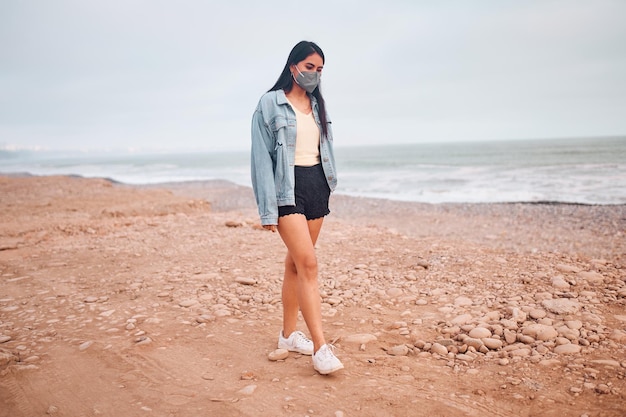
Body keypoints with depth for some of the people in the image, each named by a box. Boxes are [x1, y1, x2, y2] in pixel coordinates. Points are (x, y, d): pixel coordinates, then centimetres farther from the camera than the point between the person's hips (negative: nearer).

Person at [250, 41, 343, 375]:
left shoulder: (317, 104, 14)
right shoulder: (270, 104, -4)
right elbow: (262, 158, -8)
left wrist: (327, 188, 10)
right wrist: (268, 208, -13)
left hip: (316, 185, 6)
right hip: (288, 188, -6)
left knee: (296, 263, 11)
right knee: (308, 263, -15)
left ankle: (289, 334, 22)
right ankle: (321, 347, -13)